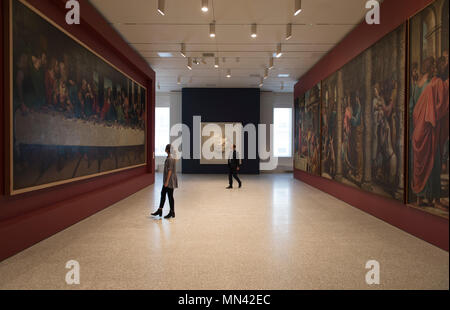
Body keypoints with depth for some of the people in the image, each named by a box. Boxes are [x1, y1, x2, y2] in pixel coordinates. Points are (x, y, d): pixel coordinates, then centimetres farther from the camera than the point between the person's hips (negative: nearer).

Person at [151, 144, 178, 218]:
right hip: (167, 181, 10)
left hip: (170, 181, -10)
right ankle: (159, 211, 24)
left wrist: (167, 181, -21)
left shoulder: (170, 159, -20)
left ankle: (172, 212, 13)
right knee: (163, 194, 15)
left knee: (170, 196, 1)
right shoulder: (172, 158, 10)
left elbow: (170, 171, -22)